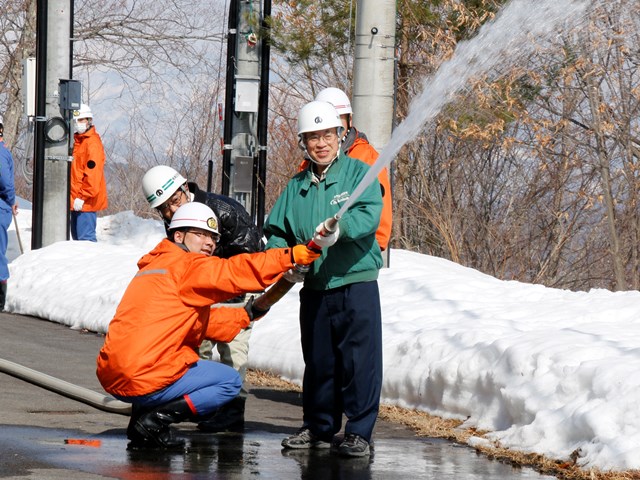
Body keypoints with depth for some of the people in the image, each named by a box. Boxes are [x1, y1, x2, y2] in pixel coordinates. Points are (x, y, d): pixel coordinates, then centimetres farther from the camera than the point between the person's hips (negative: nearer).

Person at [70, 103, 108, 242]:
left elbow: (93, 174, -20)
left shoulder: (92, 142, -13)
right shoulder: (78, 141, 18)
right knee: (77, 237, 15)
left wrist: (82, 197, -21)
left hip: (86, 202, -10)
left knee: (85, 238, -11)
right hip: (76, 200, 10)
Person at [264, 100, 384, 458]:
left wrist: (340, 228, -36)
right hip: (314, 288, 5)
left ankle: (359, 432, -1)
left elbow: (369, 215, -17)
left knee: (359, 360, -6)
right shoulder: (297, 187, 13)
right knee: (318, 361, 12)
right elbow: (277, 232, 13)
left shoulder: (359, 173, -1)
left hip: (357, 283, -5)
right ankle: (319, 427, 24)